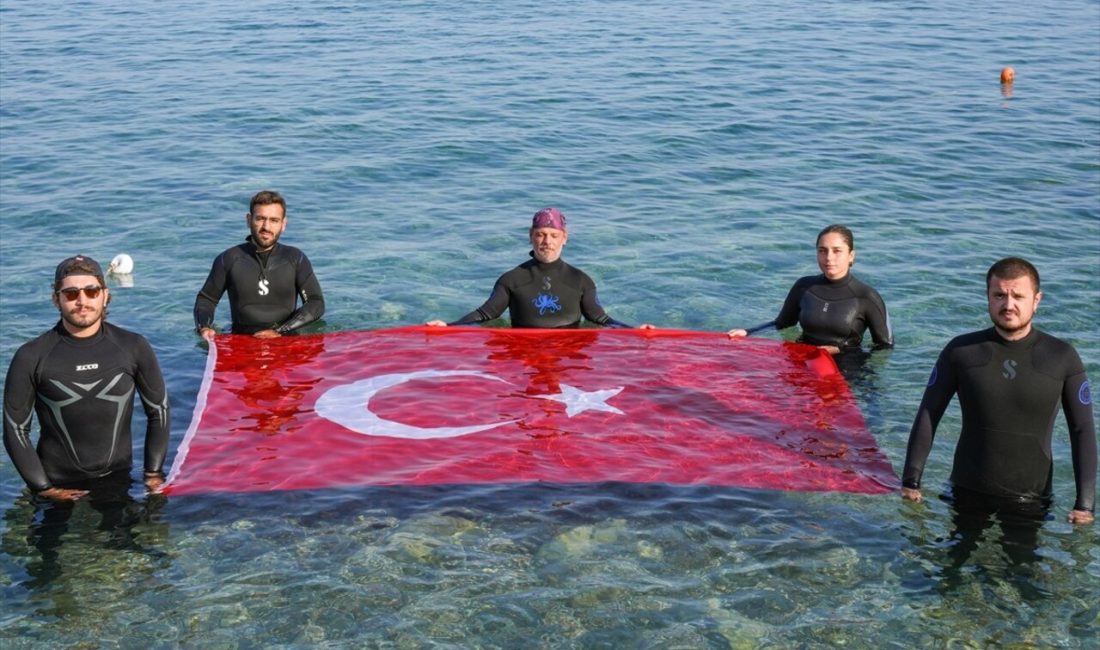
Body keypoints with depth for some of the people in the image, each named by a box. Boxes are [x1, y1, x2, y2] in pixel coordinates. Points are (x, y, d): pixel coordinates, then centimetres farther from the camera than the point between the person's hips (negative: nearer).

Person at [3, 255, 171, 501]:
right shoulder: (31, 357, -9)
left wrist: (153, 474, 1)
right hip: (60, 492, -1)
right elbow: (16, 430, -4)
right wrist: (45, 489, -8)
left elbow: (158, 411, 5)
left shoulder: (134, 347, -5)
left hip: (120, 482, 2)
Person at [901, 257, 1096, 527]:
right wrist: (911, 483, -6)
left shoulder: (1062, 357, -5)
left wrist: (1085, 504, -9)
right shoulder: (961, 351, -3)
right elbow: (928, 416, 0)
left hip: (1031, 505, -1)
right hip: (967, 497, 1)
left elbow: (1083, 431, -2)